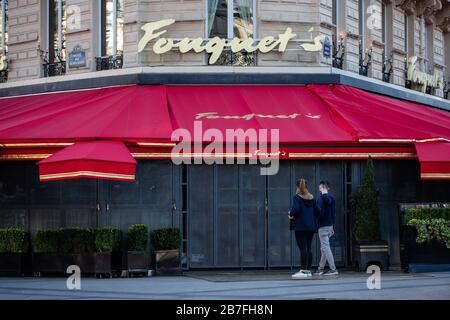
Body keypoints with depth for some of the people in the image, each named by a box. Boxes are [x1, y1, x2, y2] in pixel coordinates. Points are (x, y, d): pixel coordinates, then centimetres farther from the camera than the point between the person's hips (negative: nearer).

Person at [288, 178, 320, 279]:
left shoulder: (296, 197, -7)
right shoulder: (312, 197, 11)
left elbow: (296, 209, -19)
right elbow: (317, 211, 10)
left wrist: (291, 214, 0)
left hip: (300, 226, -6)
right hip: (311, 226, 6)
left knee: (303, 248, -8)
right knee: (308, 248, 10)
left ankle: (303, 271, -11)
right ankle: (308, 270, 12)